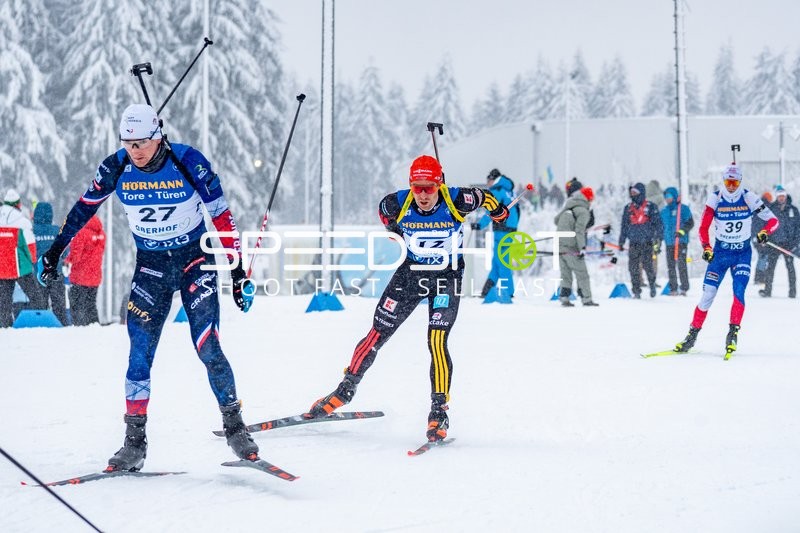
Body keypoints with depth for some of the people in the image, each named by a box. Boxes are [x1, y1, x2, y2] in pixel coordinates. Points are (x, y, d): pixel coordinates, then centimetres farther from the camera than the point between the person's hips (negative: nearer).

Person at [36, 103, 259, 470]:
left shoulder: (189, 162, -18)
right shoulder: (115, 168, -10)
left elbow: (222, 216, -11)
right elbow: (84, 208, 6)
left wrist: (239, 273, -11)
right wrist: (53, 253, 8)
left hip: (195, 260, -2)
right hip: (150, 265, 3)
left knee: (208, 350, -11)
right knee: (139, 355, -4)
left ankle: (235, 427, 5)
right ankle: (134, 442, 5)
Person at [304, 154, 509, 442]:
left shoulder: (456, 201, -23)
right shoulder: (399, 204, -18)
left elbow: (482, 196, -1)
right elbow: (384, 209, 7)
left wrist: (499, 213, 19)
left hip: (447, 276, -2)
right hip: (410, 272, 2)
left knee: (437, 342, -16)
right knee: (377, 335, 5)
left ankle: (439, 412, -7)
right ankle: (346, 389, 22)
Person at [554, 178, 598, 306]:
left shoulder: (567, 207, 11)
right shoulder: (583, 211, -10)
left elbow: (556, 220, 20)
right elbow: (579, 230, -18)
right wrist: (582, 247, -20)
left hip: (559, 245, 7)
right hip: (571, 247, -7)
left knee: (565, 275, 13)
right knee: (582, 274, 1)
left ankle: (564, 298, 8)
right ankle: (586, 299, 2)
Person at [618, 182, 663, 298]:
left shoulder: (650, 207, 2)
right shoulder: (628, 208, 15)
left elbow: (657, 224, 0)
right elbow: (624, 226, 21)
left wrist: (658, 241, -7)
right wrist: (621, 242, 17)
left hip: (647, 242, -4)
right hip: (633, 244, 4)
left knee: (647, 265, -9)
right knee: (633, 268, -2)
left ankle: (652, 284, 17)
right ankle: (636, 291, 5)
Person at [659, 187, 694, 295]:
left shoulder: (683, 209, 0)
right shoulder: (663, 211, 15)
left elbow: (690, 223, -4)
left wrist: (682, 231, -19)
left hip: (681, 241, -5)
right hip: (669, 242, 5)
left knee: (681, 264, -10)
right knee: (670, 266, 4)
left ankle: (684, 287, -6)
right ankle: (673, 289, 9)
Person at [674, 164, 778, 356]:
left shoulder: (749, 198, -9)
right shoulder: (715, 199, -8)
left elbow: (773, 220, -6)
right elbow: (703, 228, -5)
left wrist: (765, 232, -26)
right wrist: (706, 248, -21)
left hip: (743, 253, 0)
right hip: (720, 252, 0)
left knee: (739, 291, -19)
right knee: (708, 295, -4)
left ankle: (733, 333, -14)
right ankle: (692, 335, 5)